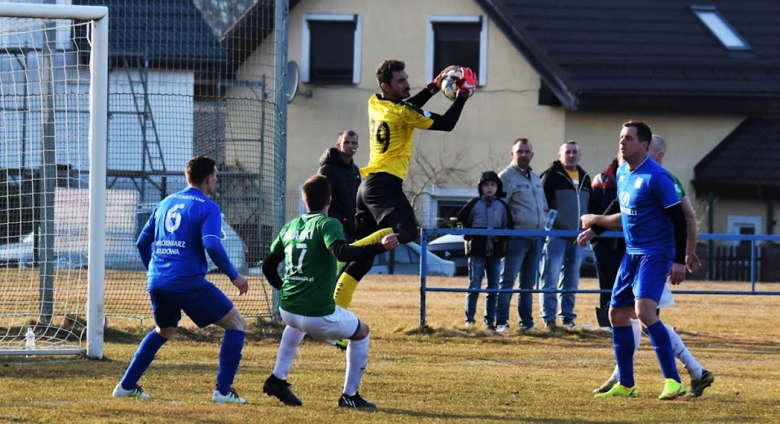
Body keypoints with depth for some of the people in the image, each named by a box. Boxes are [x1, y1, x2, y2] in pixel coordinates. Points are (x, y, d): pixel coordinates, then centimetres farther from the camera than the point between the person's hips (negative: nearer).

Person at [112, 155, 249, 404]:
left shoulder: (166, 203, 17)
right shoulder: (207, 208, -3)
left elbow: (142, 242, 21)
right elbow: (212, 245, -19)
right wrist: (234, 276, -10)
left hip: (157, 281, 7)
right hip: (188, 282, -7)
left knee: (164, 331, 32)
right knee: (236, 324, 4)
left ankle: (126, 386, 26)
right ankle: (223, 390, -5)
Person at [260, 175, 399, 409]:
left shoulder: (290, 227, 11)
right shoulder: (327, 224, -8)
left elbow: (268, 266, 20)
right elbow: (341, 252, -28)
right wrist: (381, 247, -28)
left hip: (287, 310, 6)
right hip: (319, 315, -6)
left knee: (296, 324, 43)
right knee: (361, 332, 21)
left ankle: (277, 379, 31)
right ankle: (350, 396, 19)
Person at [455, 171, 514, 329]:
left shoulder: (503, 206, 8)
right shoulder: (474, 204, 2)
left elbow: (509, 227, 10)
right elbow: (460, 221, 4)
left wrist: (502, 237, -8)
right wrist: (468, 236, -9)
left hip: (496, 252, 3)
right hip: (477, 251, -3)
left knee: (494, 287, 6)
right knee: (474, 285, -4)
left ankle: (490, 320, 12)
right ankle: (469, 318, 0)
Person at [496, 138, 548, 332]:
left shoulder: (535, 178, 19)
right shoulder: (507, 177, -5)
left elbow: (544, 206, 27)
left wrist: (545, 225, 14)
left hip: (535, 238, 8)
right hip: (516, 237, -8)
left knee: (528, 283, 12)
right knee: (508, 280, -10)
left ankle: (526, 321, 17)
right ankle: (501, 321, -11)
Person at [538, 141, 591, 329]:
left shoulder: (585, 178, 15)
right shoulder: (552, 176, -5)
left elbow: (591, 206, 22)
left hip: (577, 237, 6)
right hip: (555, 235, -6)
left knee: (571, 281, 10)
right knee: (550, 279, -6)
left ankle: (567, 317, 16)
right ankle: (549, 318, -5)